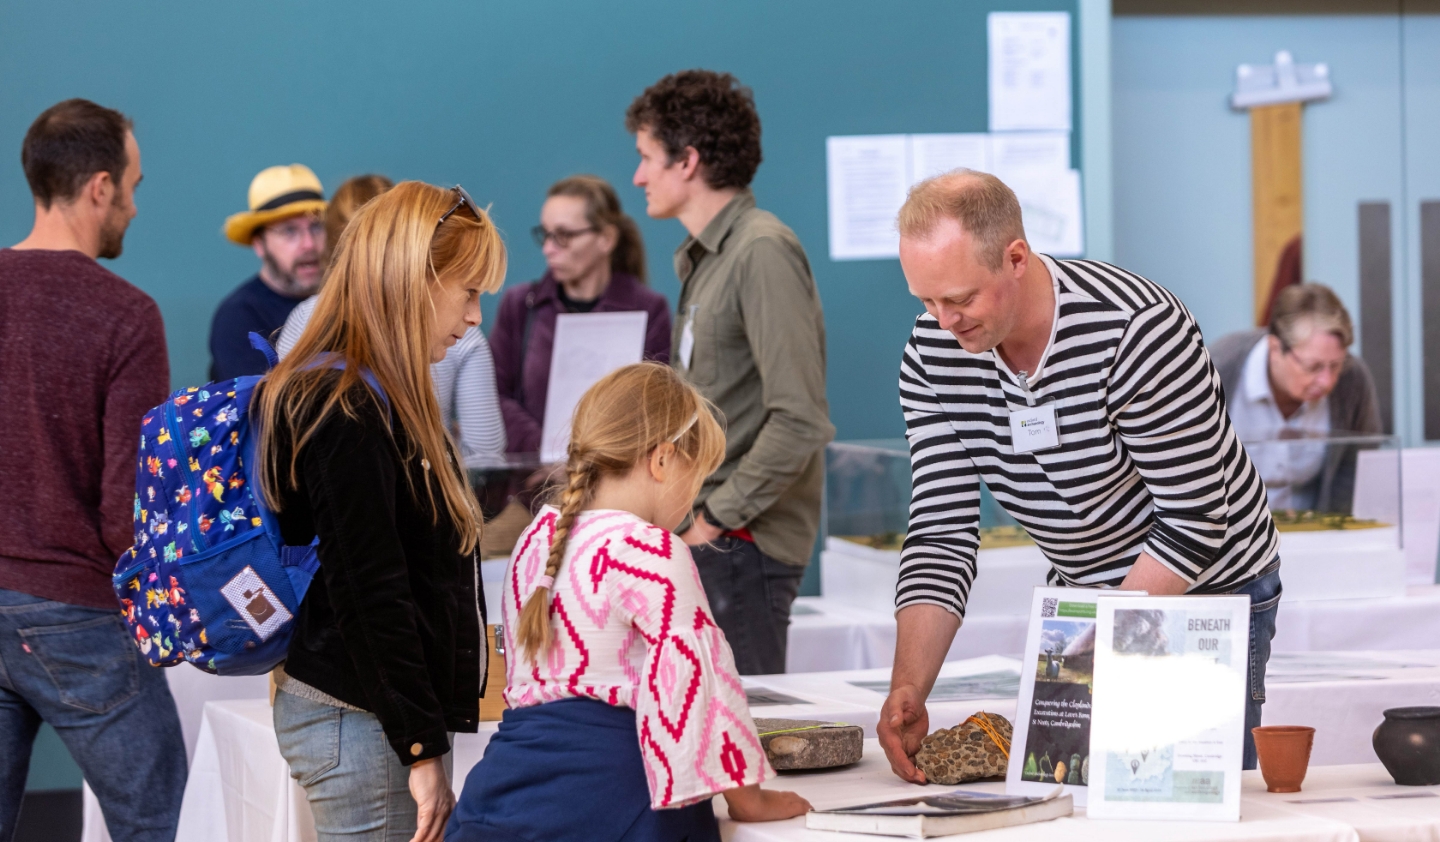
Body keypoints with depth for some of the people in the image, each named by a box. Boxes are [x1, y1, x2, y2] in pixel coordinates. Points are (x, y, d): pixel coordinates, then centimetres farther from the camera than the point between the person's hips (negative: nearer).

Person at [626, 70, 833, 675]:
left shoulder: (763, 252, -13)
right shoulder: (703, 259, 18)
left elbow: (799, 420, -20)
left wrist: (716, 517, -16)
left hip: (744, 544, -9)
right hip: (707, 538, 9)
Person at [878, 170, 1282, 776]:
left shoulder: (1138, 329, -29)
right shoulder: (931, 352, -11)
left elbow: (1194, 523, -24)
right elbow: (941, 532, -13)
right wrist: (907, 690, -27)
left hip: (1209, 590, -5)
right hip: (1082, 592, 5)